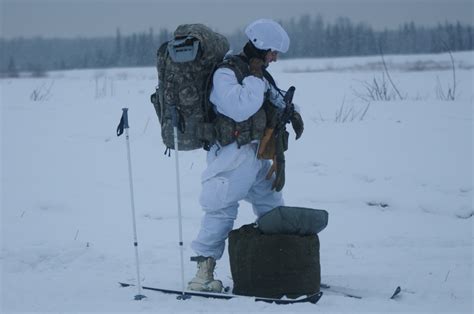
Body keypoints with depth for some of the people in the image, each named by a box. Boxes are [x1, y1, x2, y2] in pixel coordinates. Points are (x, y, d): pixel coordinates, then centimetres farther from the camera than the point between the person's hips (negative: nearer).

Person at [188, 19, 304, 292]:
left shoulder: (258, 72, 13)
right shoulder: (225, 74, -15)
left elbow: (276, 96, 30)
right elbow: (239, 108, -30)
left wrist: (292, 112, 12)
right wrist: (254, 78, -20)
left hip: (256, 153, 10)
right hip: (234, 154, -10)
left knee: (272, 203, 17)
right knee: (222, 208, -13)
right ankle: (204, 268, -9)